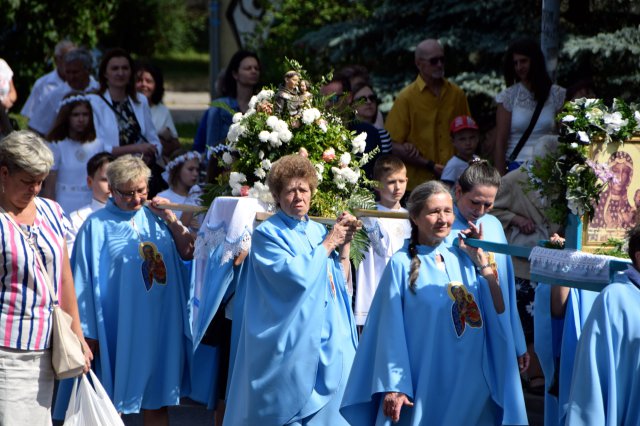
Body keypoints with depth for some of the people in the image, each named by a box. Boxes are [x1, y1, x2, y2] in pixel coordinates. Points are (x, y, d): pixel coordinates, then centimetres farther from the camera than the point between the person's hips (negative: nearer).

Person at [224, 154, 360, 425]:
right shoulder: (267, 234, -5)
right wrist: (328, 244, -8)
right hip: (290, 345, -6)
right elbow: (295, 275, -19)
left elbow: (341, 281, 12)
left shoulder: (318, 231, 13)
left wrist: (344, 245, -1)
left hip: (329, 344, 6)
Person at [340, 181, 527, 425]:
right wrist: (393, 386, -13)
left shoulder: (463, 260, 9)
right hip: (423, 385, -4)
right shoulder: (401, 264, -5)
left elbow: (498, 311, 3)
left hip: (469, 380, 4)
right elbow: (391, 330, -8)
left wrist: (481, 259, 1)